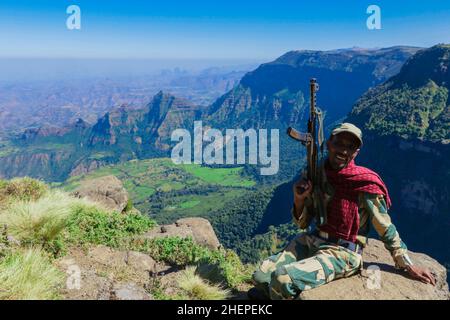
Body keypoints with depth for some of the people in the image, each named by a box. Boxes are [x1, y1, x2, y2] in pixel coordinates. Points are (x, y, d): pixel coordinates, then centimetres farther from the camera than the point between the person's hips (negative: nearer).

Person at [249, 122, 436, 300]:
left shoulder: (364, 184, -15)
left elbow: (386, 229, -5)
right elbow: (303, 223, 6)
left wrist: (409, 266, 0)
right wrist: (299, 199, -13)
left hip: (341, 253, -5)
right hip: (311, 241, 5)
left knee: (282, 279, -26)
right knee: (261, 276, -7)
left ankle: (277, 292, 9)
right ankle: (277, 292, 26)